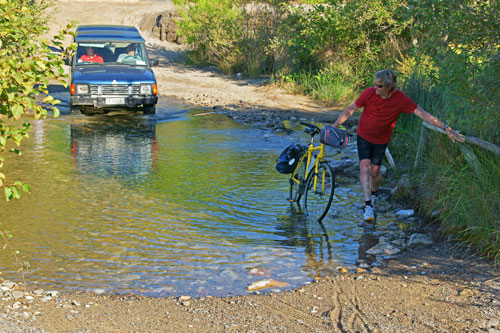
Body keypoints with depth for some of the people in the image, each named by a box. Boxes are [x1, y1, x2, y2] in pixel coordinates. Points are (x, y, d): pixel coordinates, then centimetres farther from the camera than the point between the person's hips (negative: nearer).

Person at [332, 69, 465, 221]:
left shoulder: (401, 99, -21)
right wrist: (334, 126, -4)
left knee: (375, 171, 5)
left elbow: (423, 114, -19)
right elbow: (351, 109, -8)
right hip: (364, 136, 0)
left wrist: (446, 128, -23)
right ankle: (368, 206, -16)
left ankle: (373, 194, 38)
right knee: (365, 167, -15)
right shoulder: (369, 93, -21)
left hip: (381, 140, 0)